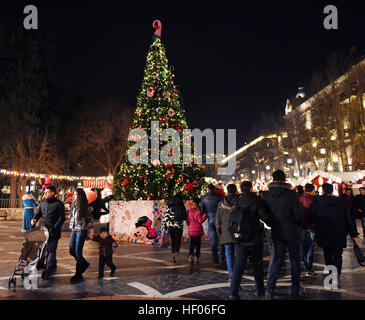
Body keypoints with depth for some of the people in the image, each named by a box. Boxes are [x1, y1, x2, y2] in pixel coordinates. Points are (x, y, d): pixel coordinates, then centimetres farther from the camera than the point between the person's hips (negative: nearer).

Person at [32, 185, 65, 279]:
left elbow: (61, 218, -9)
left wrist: (54, 228, -17)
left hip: (54, 231, -6)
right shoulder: (43, 203, 11)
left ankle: (49, 269, -2)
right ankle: (53, 265, 28)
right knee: (45, 248, 13)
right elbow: (39, 213, 18)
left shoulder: (59, 204, -7)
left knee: (51, 249, -5)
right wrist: (35, 219, -5)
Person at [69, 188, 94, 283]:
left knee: (78, 252, -6)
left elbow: (90, 219, -6)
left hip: (81, 231, -7)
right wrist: (72, 227, 18)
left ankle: (78, 275, 4)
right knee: (72, 251, 8)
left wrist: (91, 231, -8)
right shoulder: (74, 205, 10)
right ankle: (84, 263, 31)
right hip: (73, 231, 7)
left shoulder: (85, 206, -8)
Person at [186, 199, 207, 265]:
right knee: (198, 244, 6)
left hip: (191, 230, 4)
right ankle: (196, 257, 4)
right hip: (198, 229, -4)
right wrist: (205, 214, -12)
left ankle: (190, 254, -7)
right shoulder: (198, 211, -11)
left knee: (192, 244, 12)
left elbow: (187, 221, 10)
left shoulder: (188, 211, 5)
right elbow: (200, 220, -13)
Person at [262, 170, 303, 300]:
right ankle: (295, 290, 21)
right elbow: (298, 215, -11)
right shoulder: (291, 194, -14)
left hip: (276, 233, 3)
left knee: (277, 259, 10)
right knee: (295, 260, 13)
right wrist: (298, 225, 9)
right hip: (292, 232, -2)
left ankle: (270, 289, -3)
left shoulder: (266, 195, -5)